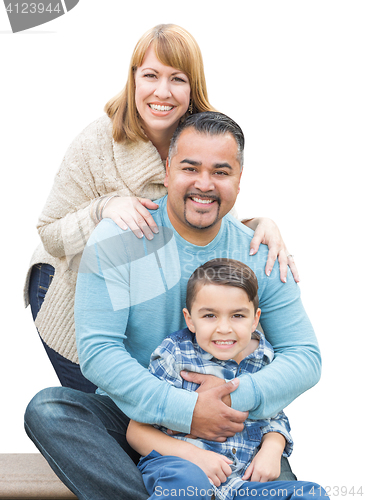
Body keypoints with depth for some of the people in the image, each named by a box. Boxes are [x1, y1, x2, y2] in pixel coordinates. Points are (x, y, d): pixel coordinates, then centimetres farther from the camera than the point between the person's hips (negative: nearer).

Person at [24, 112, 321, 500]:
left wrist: (238, 396, -20)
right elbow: (96, 351, -15)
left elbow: (305, 357, 0)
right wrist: (184, 409, -25)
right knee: (47, 410, -27)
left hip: (225, 429, 1)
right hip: (130, 417, 0)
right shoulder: (117, 239, -9)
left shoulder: (261, 256, -1)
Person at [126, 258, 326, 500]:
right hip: (174, 465, -3)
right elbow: (138, 430, -4)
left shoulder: (266, 360, 6)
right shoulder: (174, 356, -5)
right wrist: (193, 455, -18)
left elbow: (275, 417, 23)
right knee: (186, 480, -38)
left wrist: (272, 448, -1)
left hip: (241, 478, 4)